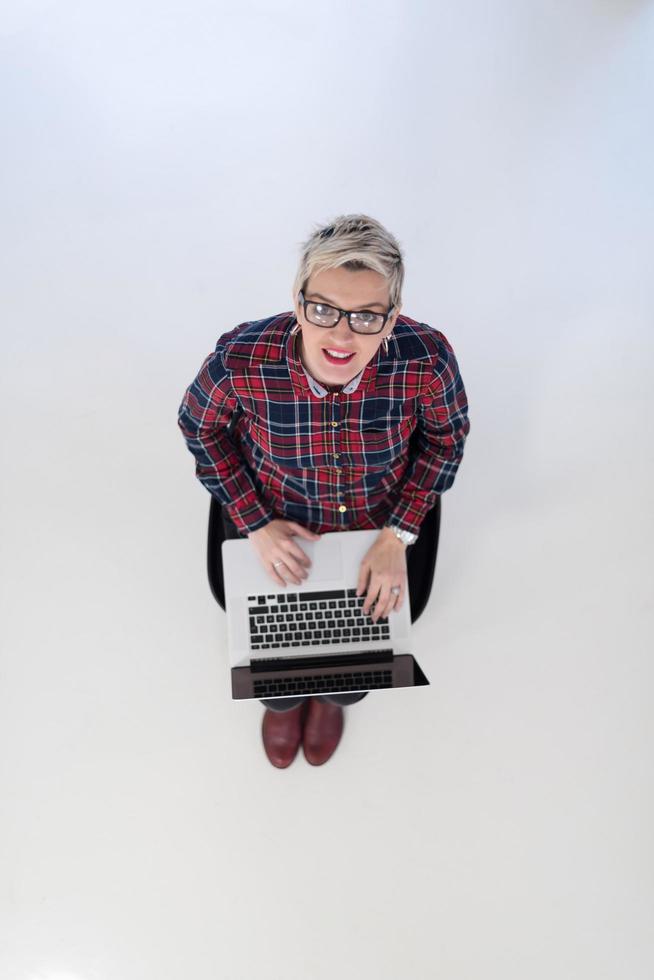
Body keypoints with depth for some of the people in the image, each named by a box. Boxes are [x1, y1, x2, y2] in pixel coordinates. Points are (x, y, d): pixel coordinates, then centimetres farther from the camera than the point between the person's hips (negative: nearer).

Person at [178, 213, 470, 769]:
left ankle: (334, 694, 55)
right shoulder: (241, 360, -34)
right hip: (275, 522, 0)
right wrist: (255, 525, -14)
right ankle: (281, 699, 54)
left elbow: (447, 435, -11)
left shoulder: (425, 359, -34)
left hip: (380, 522, 1)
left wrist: (398, 537, -15)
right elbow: (201, 428, -11)